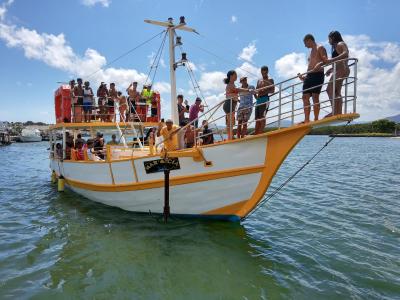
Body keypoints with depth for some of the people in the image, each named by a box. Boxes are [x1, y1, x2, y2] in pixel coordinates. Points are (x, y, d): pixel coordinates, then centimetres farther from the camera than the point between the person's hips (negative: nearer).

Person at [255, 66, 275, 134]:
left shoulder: (270, 80, 4)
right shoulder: (259, 81, 23)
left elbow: (272, 90, -6)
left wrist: (264, 92, -19)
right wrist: (256, 95, 1)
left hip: (265, 99, -7)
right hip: (258, 99, 7)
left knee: (262, 117, -15)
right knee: (257, 118, 2)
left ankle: (261, 133, -19)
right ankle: (256, 133, 1)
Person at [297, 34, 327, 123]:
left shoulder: (320, 48, 3)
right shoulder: (311, 51, 27)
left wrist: (320, 64, -29)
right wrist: (304, 77, 20)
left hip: (318, 74, -8)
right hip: (309, 76, 8)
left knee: (315, 96, -13)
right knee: (305, 97, -1)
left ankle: (316, 119, -13)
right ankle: (307, 120, -1)